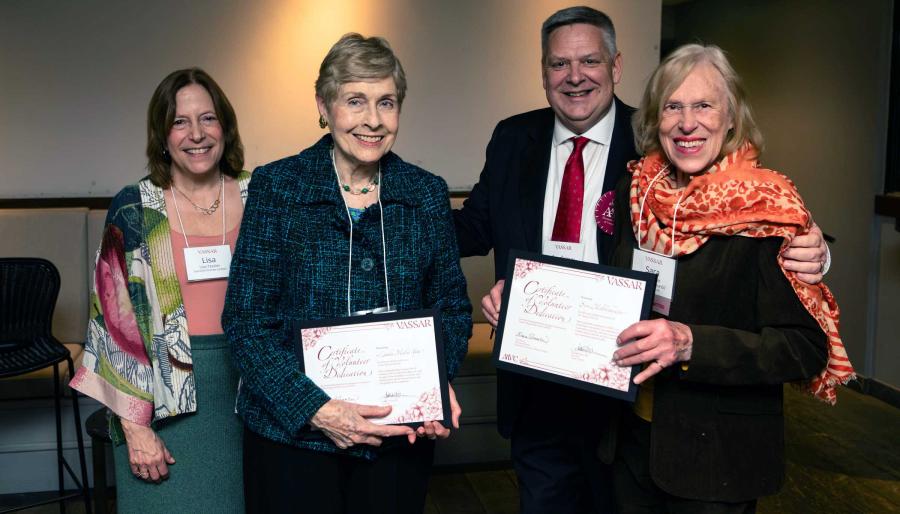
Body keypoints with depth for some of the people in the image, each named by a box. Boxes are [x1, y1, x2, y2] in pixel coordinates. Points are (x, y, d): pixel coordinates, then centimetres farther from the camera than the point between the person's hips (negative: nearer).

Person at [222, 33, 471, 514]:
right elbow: (246, 320, -10)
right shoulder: (276, 186, -7)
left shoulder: (427, 194, 1)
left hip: (401, 434, 3)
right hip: (291, 431, -2)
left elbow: (452, 306, 7)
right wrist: (315, 409, -20)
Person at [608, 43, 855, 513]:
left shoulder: (764, 209, -15)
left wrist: (691, 343, -29)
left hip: (719, 456, -4)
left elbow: (805, 349, -17)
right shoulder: (636, 193, 0)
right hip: (632, 439, 5)